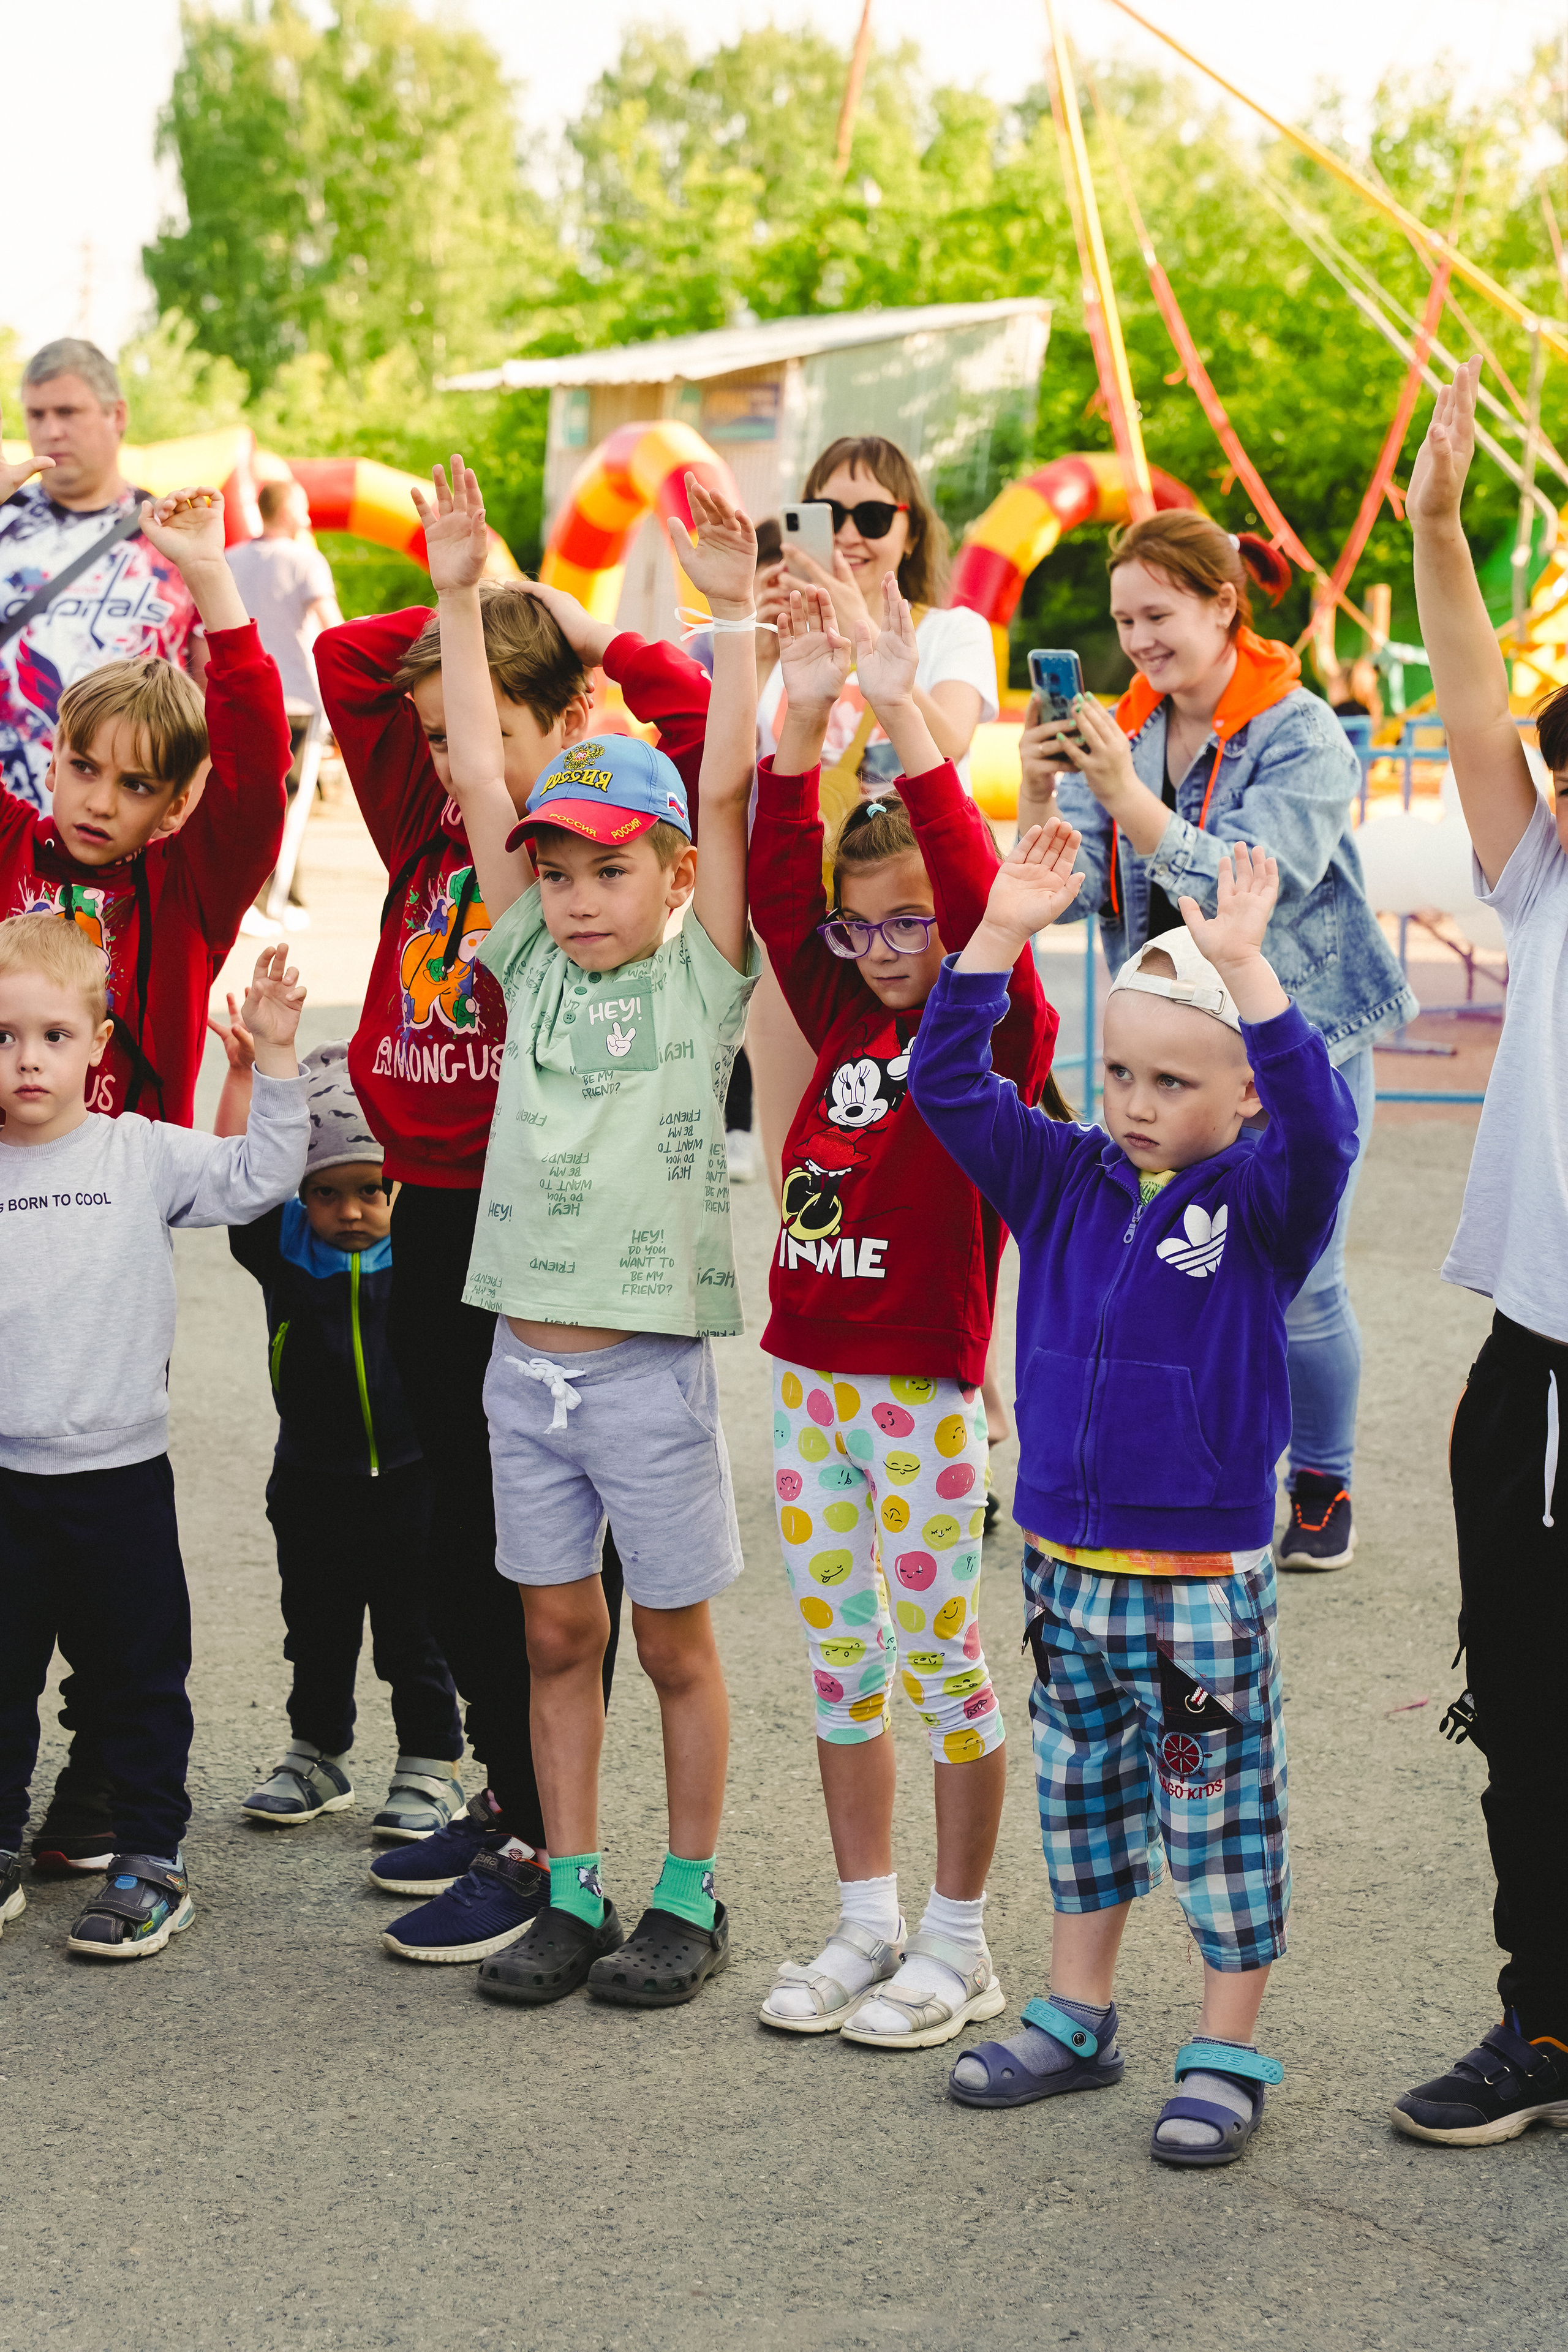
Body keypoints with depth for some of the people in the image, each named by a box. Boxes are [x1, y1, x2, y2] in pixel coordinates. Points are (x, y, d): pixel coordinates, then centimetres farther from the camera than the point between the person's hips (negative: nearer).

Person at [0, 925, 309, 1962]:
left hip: (121, 1471, -1)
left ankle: (152, 1858, 17)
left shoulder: (142, 1155, -3)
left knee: (138, 1679, 7)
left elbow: (260, 1178, -7)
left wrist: (276, 1059, -14)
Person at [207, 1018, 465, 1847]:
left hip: (410, 1476, -2)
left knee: (415, 1636, 7)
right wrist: (244, 1075, -22)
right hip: (313, 1483, 2)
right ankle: (317, 1757, 31)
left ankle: (431, 1768, 19)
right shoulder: (281, 1244, -4)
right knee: (317, 1632, 16)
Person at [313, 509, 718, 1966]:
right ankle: (505, 1789, 28)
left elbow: (693, 713, -21)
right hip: (430, 1214, 6)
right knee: (462, 1528, 14)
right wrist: (471, 612, 5)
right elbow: (346, 658, 11)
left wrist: (578, 632, -7)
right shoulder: (429, 829, 9)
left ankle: (546, 1842, 7)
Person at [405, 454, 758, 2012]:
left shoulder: (702, 982, -3)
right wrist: (457, 598, 3)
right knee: (556, 1634, 10)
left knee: (673, 1641, 6)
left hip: (648, 1361, -4)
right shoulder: (532, 968, 6)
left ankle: (689, 1900, 18)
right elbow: (479, 782, 4)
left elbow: (724, 793, -11)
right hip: (526, 1355, 4)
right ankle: (573, 1898, 19)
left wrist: (732, 615, -15)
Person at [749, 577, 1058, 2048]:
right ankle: (866, 1922, 23)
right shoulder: (846, 1022, 9)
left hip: (925, 1385, -6)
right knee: (838, 1653, 12)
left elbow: (981, 900, -21)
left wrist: (905, 718, -26)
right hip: (809, 1373, 6)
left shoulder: (1001, 1034, -7)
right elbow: (779, 886, 1)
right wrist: (802, 722, -10)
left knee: (942, 1656, 2)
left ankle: (960, 1942, 14)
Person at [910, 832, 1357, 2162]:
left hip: (1204, 1575, -5)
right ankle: (1077, 2018, 33)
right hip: (1067, 1563, 5)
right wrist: (1002, 936, -11)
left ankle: (1229, 2053, 17)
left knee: (1222, 1812, 5)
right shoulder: (1065, 1182, 3)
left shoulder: (1260, 1203, -9)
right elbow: (950, 1088, -2)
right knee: (1082, 1793, 18)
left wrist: (1246, 971, -36)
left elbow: (1320, 1128, -29)